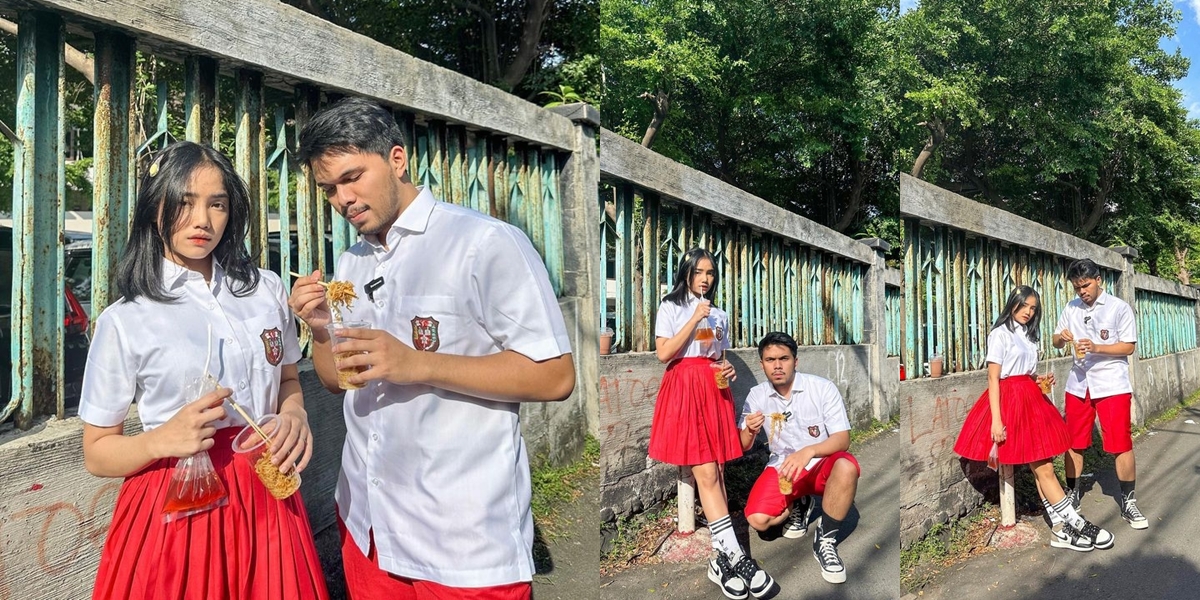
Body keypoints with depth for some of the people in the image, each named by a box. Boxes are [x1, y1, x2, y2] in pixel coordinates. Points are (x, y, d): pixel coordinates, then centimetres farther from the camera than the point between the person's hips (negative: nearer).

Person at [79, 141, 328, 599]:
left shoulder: (267, 290, 2)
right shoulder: (125, 321, -7)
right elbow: (96, 453, -2)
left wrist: (294, 415, -7)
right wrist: (163, 440, -22)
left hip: (266, 499, 3)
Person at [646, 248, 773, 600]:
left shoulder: (719, 315, 18)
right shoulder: (670, 308, 3)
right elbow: (663, 354, -8)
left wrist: (728, 370, 1)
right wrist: (694, 319, -10)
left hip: (715, 392, 5)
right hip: (684, 390, -5)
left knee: (717, 473, -1)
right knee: (706, 474, -12)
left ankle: (721, 559, 0)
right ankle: (735, 556, -14)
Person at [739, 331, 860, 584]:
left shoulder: (823, 388, -15)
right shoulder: (757, 395, -5)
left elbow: (842, 439, -19)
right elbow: (742, 447, -1)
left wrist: (808, 452, -38)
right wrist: (749, 431, -26)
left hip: (821, 463, -2)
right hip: (783, 466, 3)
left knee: (846, 466, -38)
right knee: (757, 519, -22)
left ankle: (825, 540, -16)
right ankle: (797, 506, 14)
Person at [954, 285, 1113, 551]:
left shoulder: (1028, 335, 17)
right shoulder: (1000, 333, -7)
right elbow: (993, 379, -12)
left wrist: (1040, 379, 3)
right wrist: (996, 420, -19)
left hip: (1032, 401, 8)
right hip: (1011, 401, -8)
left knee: (1043, 468, 4)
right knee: (1043, 469, -4)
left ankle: (1064, 530, 5)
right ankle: (1078, 525, -1)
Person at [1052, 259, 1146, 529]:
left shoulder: (1119, 308, -6)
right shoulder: (1071, 308, 7)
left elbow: (1129, 346, -8)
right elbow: (1056, 342, 12)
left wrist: (1096, 348, -22)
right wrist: (1061, 337, -12)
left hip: (1112, 385, -4)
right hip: (1078, 384, 4)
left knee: (1121, 444, -4)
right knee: (1073, 443, 9)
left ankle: (1128, 502, 9)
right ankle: (1073, 493, 23)